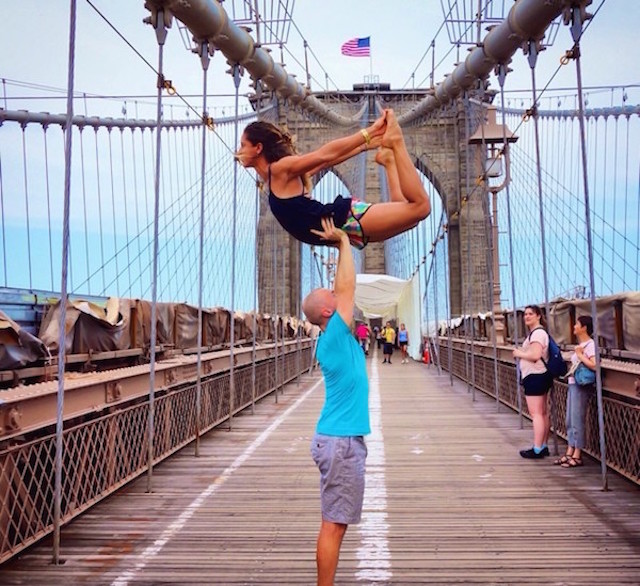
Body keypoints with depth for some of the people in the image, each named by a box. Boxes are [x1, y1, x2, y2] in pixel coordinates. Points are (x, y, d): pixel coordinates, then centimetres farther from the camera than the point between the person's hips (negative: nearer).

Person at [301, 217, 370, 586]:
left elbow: (343, 290, 18)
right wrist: (343, 242, -5)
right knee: (334, 524, -4)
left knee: (336, 522, 14)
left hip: (343, 438, 10)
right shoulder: (334, 336, -14)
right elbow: (348, 287, -14)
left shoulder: (336, 337, 11)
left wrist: (342, 244, 16)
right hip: (342, 442, -10)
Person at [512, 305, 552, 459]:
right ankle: (543, 447, 19)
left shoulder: (537, 333, -16)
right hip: (542, 376, 11)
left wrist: (519, 354, -13)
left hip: (535, 377, -11)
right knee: (543, 413, 13)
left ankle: (537, 450, -7)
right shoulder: (539, 332, 18)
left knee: (536, 414, -9)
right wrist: (522, 353, 10)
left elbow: (535, 355, -27)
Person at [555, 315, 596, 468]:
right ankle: (569, 453, 19)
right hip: (572, 384, 9)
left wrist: (580, 355, -19)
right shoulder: (580, 345, 15)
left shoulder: (590, 344, -13)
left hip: (581, 386, -9)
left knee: (577, 421, -3)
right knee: (570, 420, 12)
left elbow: (594, 365, -27)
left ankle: (577, 456, 5)